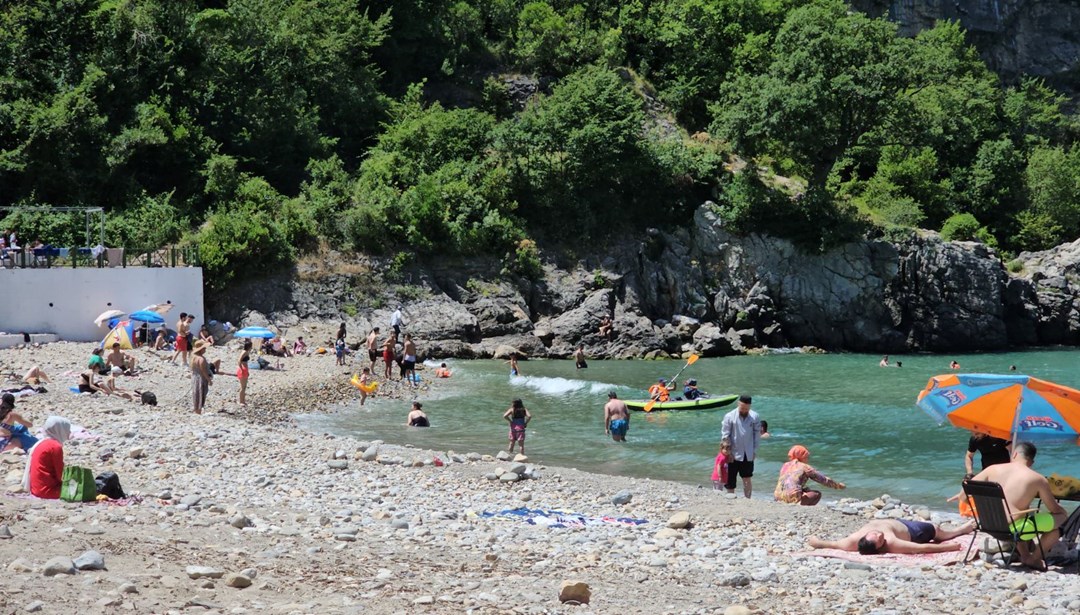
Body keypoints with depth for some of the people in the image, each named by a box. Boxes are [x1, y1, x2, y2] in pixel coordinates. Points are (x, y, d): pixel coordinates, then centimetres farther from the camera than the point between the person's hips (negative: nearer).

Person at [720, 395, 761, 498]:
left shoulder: (755, 417, -5)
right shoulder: (729, 416, -9)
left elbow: (757, 435, 3)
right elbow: (725, 435, -5)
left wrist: (754, 451, 1)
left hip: (748, 454, 1)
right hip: (734, 454, -1)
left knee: (747, 479, 5)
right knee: (730, 480, 5)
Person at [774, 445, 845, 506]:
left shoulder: (785, 466, 19)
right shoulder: (804, 467, 5)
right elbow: (823, 479, 13)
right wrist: (838, 485, 27)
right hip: (792, 498, -6)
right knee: (817, 494, 14)